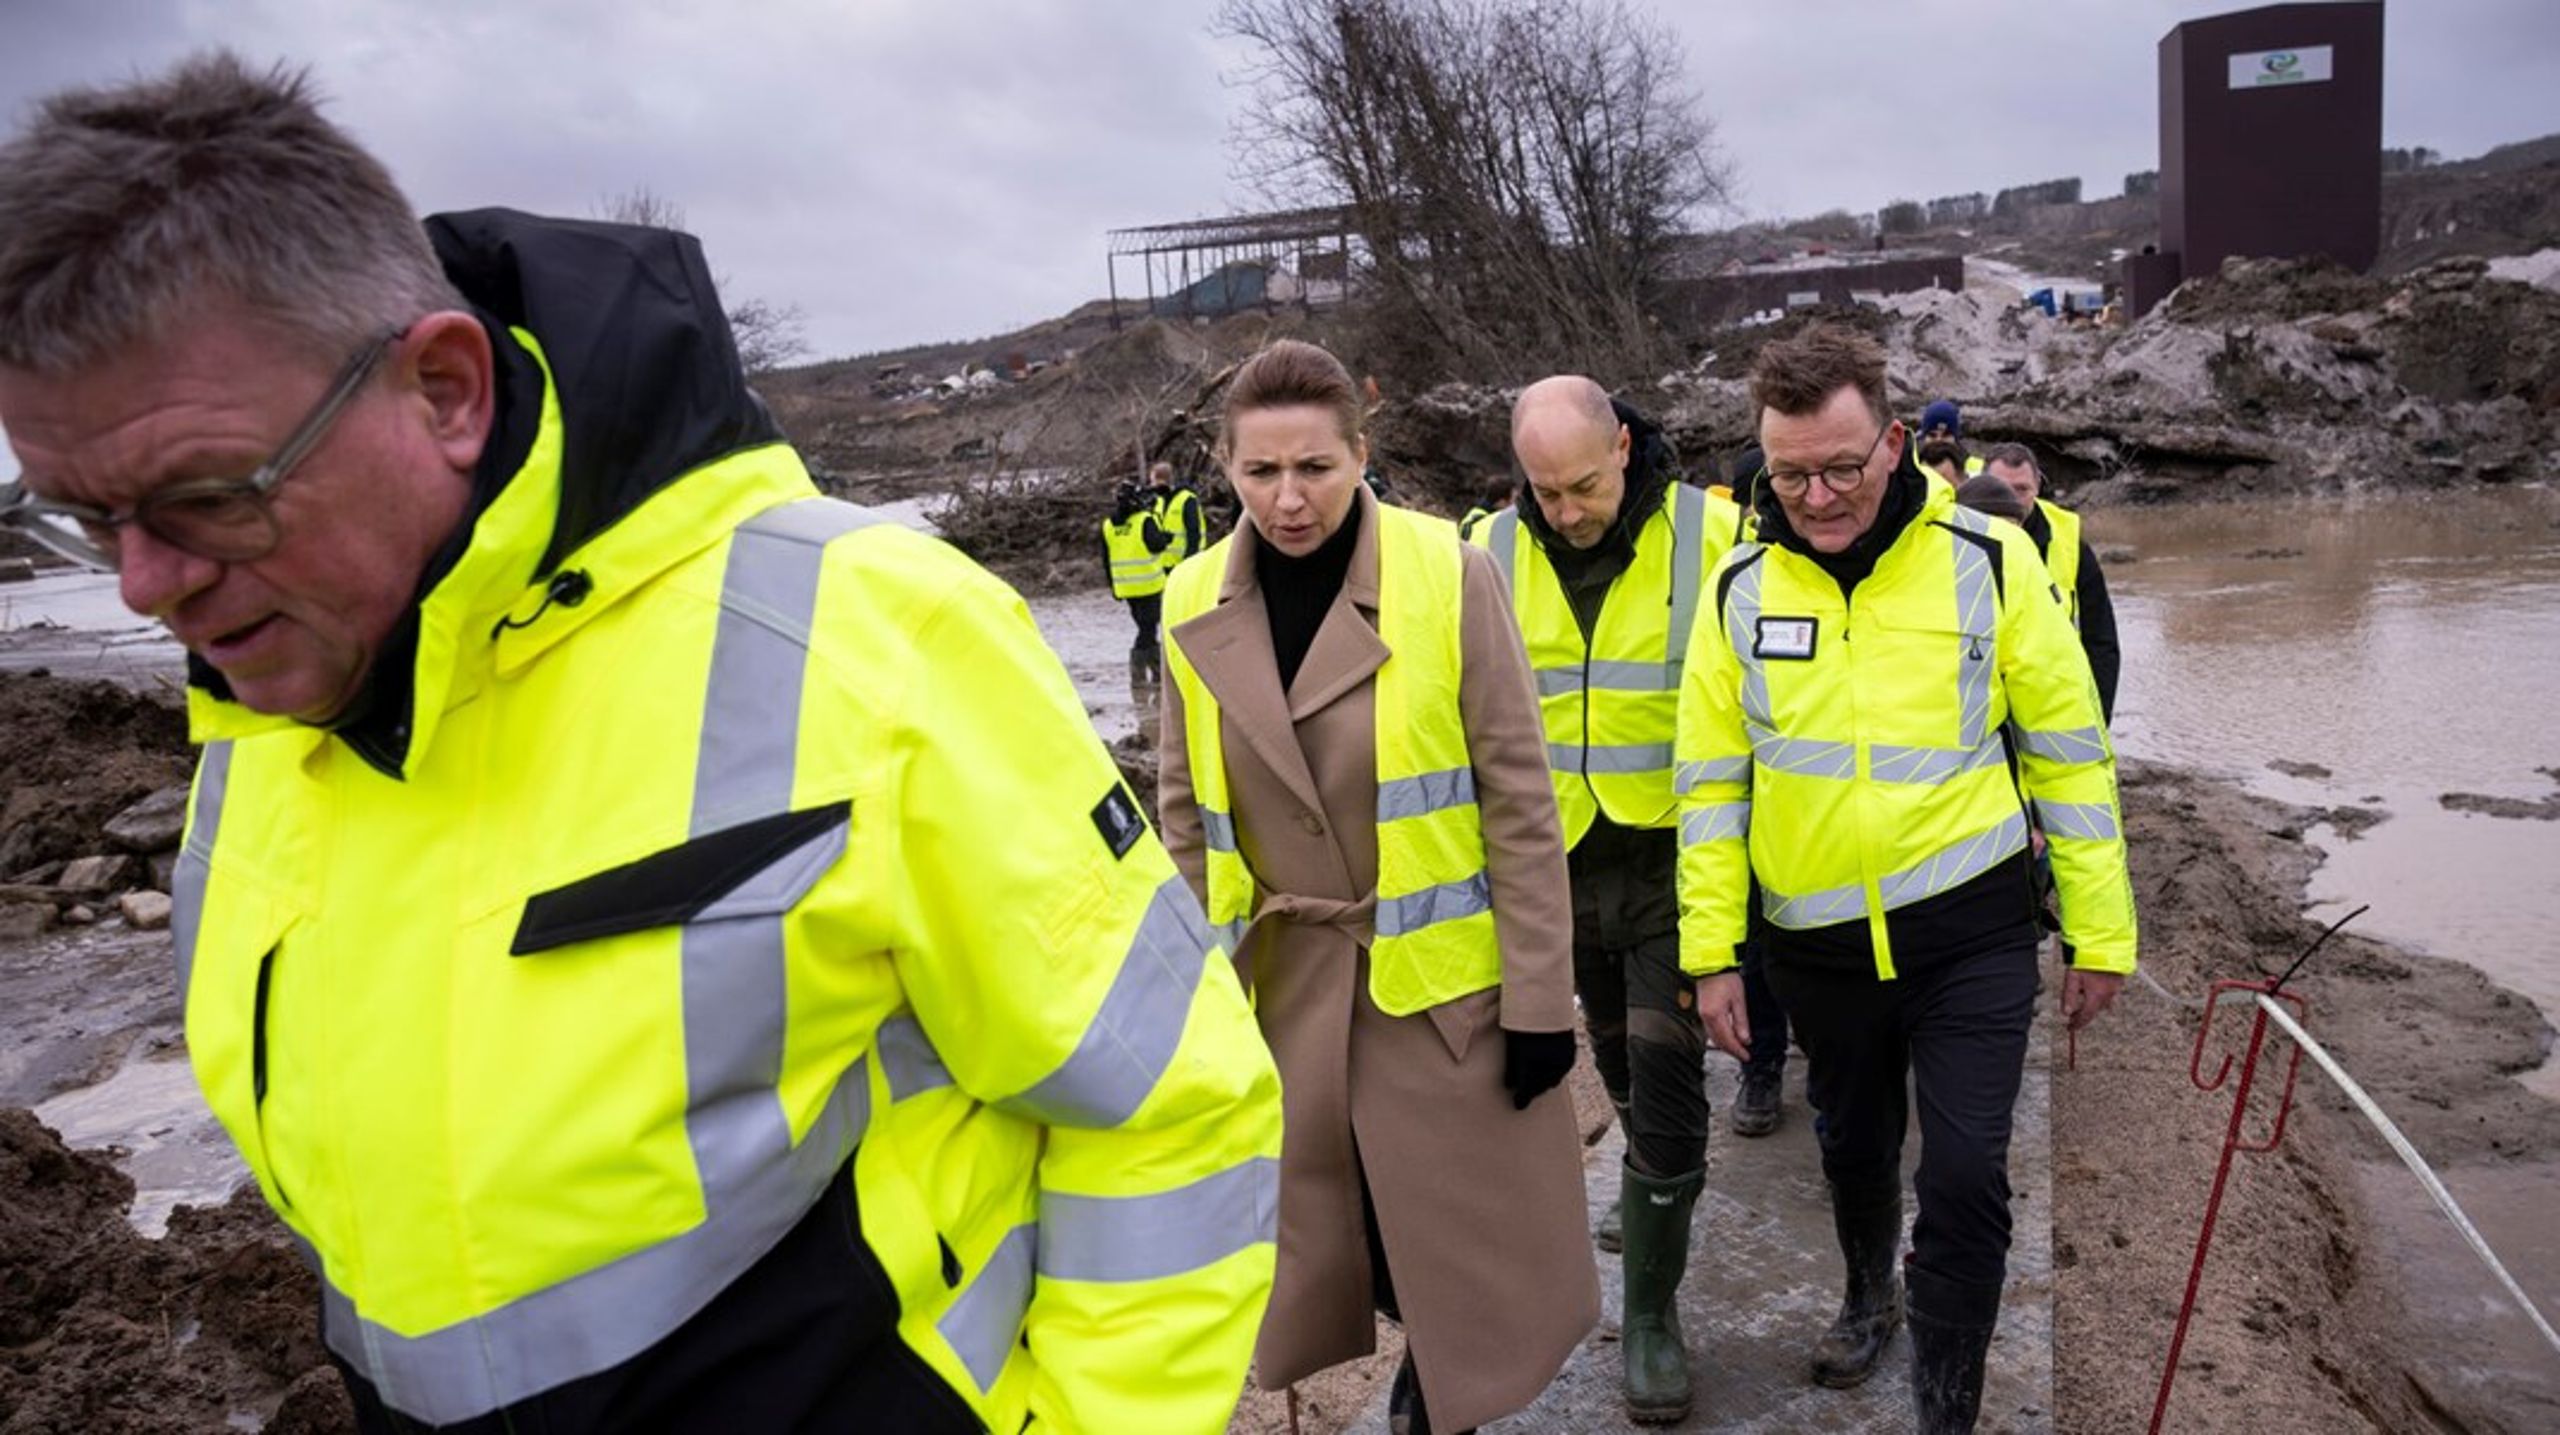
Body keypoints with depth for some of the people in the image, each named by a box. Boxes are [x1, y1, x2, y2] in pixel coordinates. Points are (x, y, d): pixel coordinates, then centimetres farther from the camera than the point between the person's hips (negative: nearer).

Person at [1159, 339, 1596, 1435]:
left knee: (1464, 1218, 10)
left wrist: (1539, 993, -8)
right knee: (1328, 1215, 15)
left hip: (1440, 968, -3)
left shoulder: (1449, 577, -12)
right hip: (1282, 974, 3)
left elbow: (1520, 801, -9)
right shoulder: (1196, 607, -2)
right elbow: (1187, 817, 7)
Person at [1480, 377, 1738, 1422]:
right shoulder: (1493, 554, -3)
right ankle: (1657, 1198, 49)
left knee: (1665, 1087, -3)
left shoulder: (1709, 534, -12)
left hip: (1674, 862, -3)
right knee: (1624, 1073, 22)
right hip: (1562, 866, 4)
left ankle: (1651, 1308, 14)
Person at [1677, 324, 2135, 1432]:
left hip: (1972, 931, -2)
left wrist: (2101, 936, -2)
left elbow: (2070, 752, -3)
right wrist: (1710, 951, -1)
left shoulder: (1989, 560, -9)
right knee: (1854, 1149, 21)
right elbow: (1712, 780, 1)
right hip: (1815, 939, 3)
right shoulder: (1741, 588, -4)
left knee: (1965, 1178, -4)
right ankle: (1868, 1298, 50)